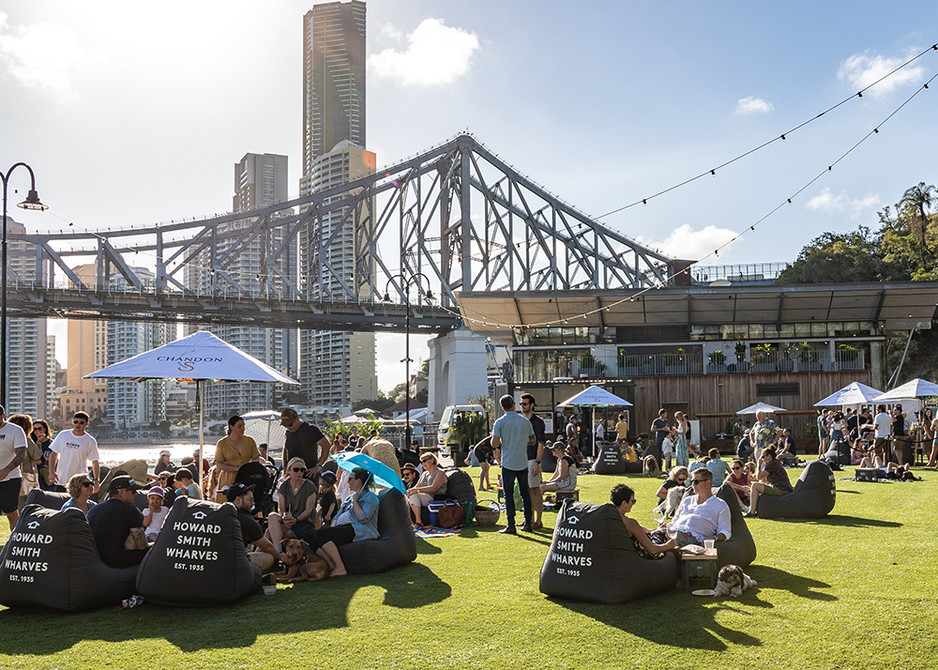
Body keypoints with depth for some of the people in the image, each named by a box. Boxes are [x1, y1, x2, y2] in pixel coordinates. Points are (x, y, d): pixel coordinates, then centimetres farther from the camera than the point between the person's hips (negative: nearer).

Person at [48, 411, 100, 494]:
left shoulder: (90, 441, -1)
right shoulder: (63, 435, 6)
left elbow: (95, 462, 2)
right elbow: (53, 454, 11)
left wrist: (96, 480, -7)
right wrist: (51, 472, 0)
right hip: (60, 481, 3)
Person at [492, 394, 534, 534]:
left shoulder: (500, 422, -7)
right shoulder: (525, 421, 3)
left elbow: (494, 443, -12)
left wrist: (498, 447, 10)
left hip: (508, 463, -3)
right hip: (523, 462, 3)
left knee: (508, 494, 0)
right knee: (525, 493, 11)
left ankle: (511, 526, -2)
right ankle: (528, 523, 14)